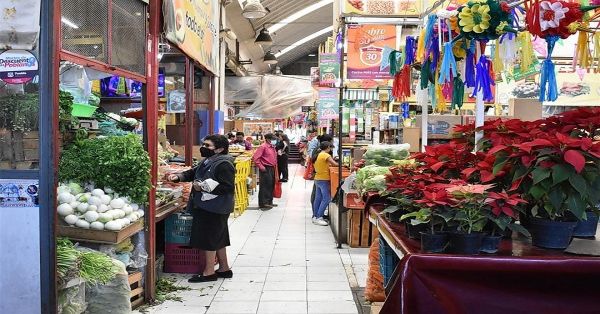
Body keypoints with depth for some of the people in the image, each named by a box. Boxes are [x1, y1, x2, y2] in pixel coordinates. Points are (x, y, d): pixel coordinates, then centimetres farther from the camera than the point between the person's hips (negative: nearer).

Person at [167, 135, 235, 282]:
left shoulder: (224, 164, -19)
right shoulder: (207, 162, 12)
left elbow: (228, 187, -25)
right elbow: (192, 173, 19)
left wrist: (204, 187, -23)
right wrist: (178, 176, -1)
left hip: (214, 210, -10)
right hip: (205, 207, 10)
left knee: (209, 239, -1)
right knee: (218, 238, 17)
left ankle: (209, 272, 10)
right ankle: (224, 268, 29)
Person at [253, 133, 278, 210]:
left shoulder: (272, 147, 13)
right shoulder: (263, 147, -14)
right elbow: (255, 158, -19)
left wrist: (275, 165, 16)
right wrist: (261, 167, -17)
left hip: (272, 168, 9)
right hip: (266, 169, -9)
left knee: (271, 186, 15)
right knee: (264, 186, -5)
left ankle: (269, 202, 26)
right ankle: (263, 204, -1)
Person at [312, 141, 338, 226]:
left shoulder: (319, 155, 13)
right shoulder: (326, 155, -14)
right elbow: (335, 164, -20)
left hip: (317, 179, 10)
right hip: (323, 180, -10)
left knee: (318, 198, 13)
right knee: (326, 199, -9)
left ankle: (315, 216, 17)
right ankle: (318, 218, -11)